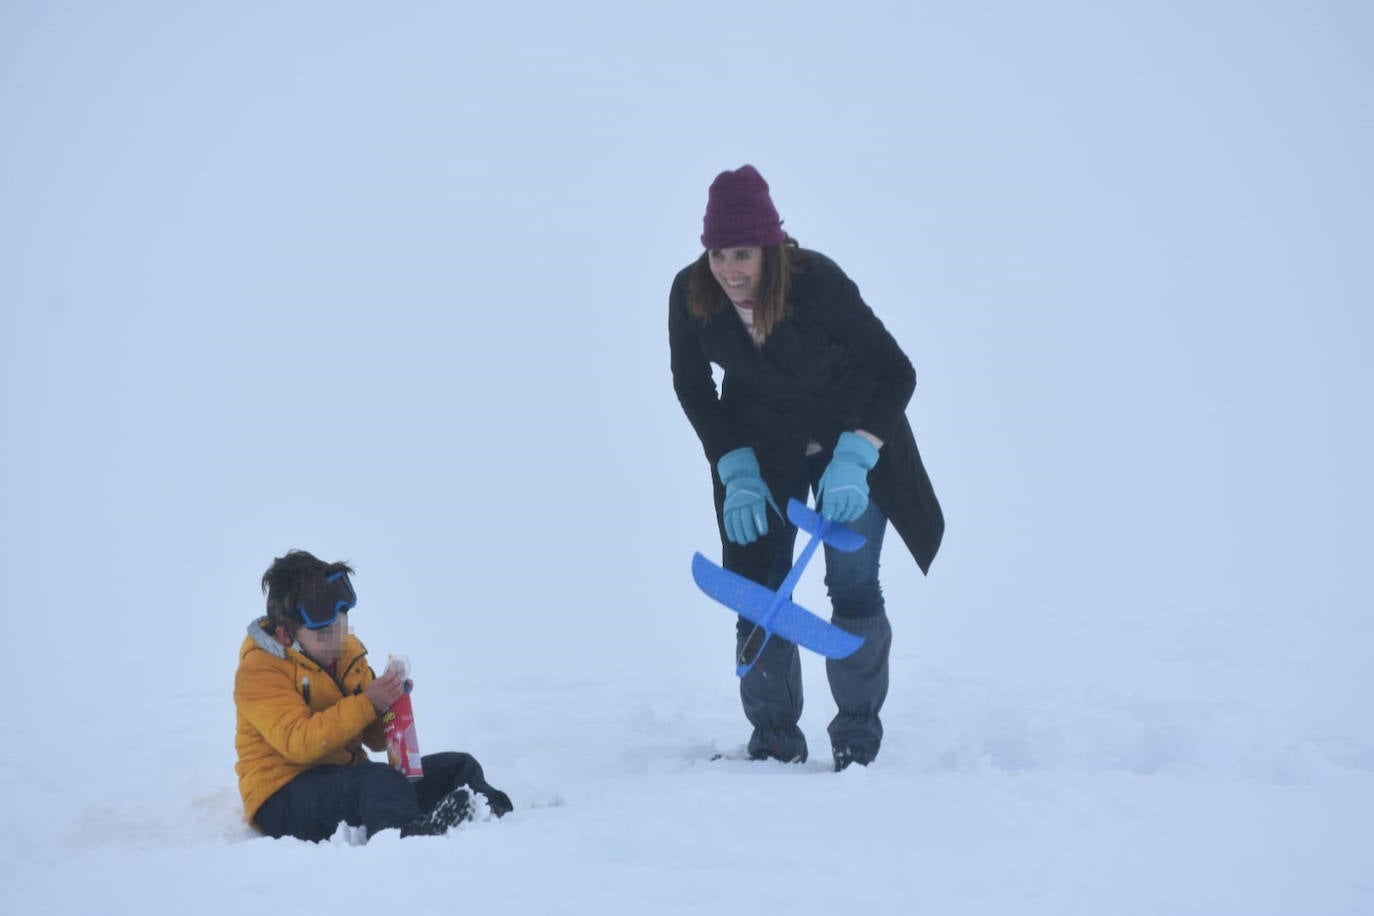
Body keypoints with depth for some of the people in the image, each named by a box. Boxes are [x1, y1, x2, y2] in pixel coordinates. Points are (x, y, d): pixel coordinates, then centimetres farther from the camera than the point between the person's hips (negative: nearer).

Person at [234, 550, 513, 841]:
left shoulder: (347, 649, 13)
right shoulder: (258, 670, -11)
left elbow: (376, 739, 14)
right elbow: (298, 743, -26)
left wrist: (391, 702, -9)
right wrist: (367, 704, -29)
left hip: (348, 779, 9)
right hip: (284, 801, -9)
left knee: (459, 767, -5)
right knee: (378, 781, -39)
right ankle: (408, 832, -70)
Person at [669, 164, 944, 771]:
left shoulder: (818, 282, -31)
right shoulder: (690, 294, -21)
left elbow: (896, 372, -20)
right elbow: (692, 386, -3)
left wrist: (853, 458, -29)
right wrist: (736, 470, -11)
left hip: (851, 436, -3)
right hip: (763, 448, 3)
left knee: (853, 586, -7)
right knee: (756, 587, -3)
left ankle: (857, 738, 7)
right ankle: (774, 740, 10)